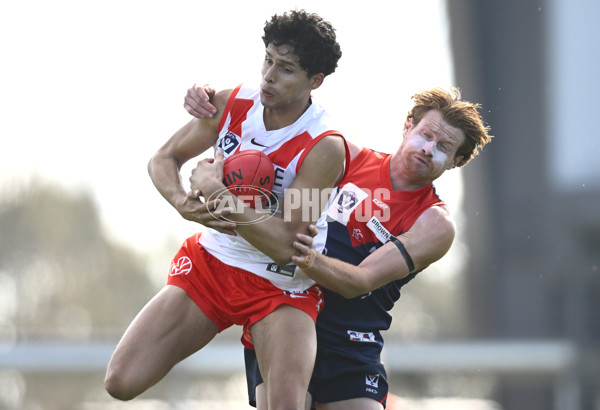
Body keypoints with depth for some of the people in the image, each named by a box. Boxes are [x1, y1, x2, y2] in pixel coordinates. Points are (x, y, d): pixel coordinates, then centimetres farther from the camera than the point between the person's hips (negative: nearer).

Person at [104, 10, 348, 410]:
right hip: (209, 265, 4)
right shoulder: (231, 104, -7)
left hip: (281, 287, -4)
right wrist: (185, 203, -16)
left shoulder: (325, 148, -21)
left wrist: (215, 189, -25)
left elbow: (284, 246, -23)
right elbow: (163, 159, 6)